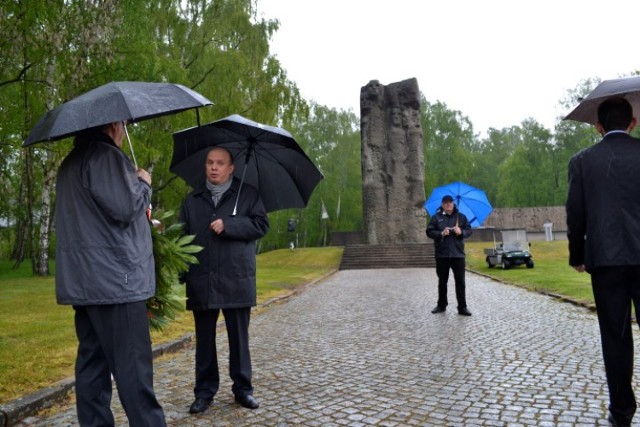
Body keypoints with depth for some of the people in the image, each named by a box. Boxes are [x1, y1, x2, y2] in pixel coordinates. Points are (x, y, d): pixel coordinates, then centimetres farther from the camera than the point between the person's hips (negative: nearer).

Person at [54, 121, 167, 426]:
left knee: (93, 362, 11)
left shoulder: (71, 163, 21)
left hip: (84, 280, 10)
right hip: (114, 279, -10)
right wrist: (143, 183, -2)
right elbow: (124, 206, -21)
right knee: (132, 366, -6)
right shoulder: (104, 155, -11)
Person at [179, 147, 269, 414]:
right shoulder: (192, 200, 12)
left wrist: (227, 226, -14)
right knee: (204, 339, 10)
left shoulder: (248, 194, 6)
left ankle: (243, 388, 21)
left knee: (239, 337, 8)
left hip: (236, 280, -2)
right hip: (201, 281, 2)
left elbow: (261, 225, -5)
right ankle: (204, 391, 22)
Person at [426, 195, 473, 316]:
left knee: (460, 281, 0)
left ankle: (462, 307, 6)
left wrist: (461, 232, -14)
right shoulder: (436, 217, 4)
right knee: (442, 281, 10)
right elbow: (429, 232, -1)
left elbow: (469, 230, 7)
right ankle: (441, 305, 22)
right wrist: (441, 234, -16)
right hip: (442, 254, 0)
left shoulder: (461, 217, 7)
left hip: (458, 254, 0)